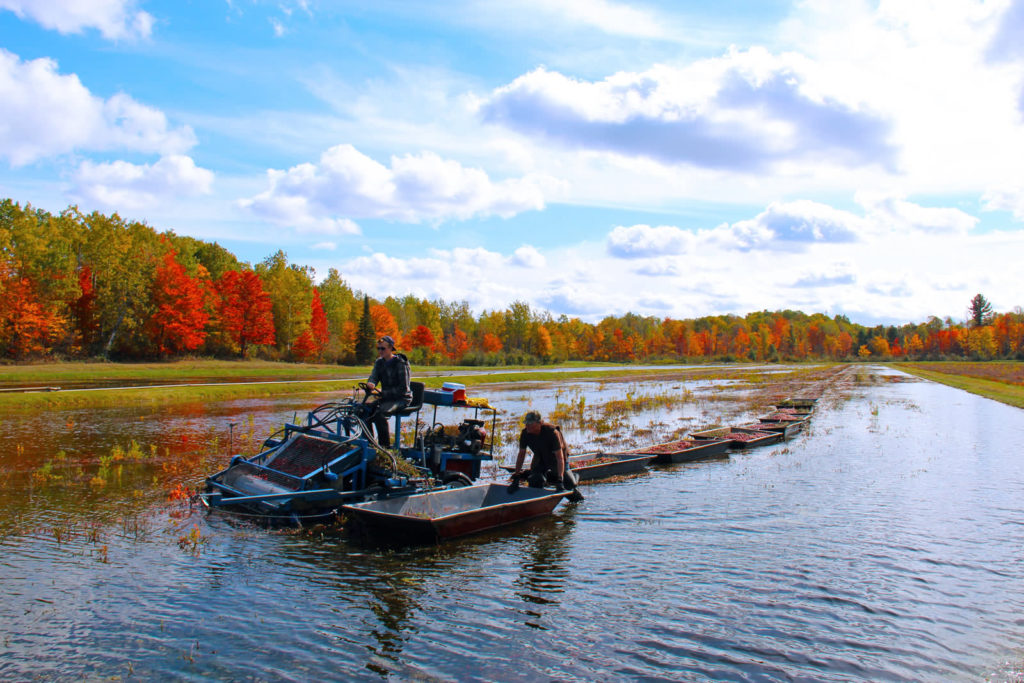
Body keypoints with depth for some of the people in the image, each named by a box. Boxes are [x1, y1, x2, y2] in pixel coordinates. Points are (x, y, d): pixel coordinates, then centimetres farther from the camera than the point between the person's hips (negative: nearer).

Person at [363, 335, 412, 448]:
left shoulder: (400, 363, -13)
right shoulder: (379, 362, 8)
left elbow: (403, 388, -17)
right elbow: (373, 378, -2)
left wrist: (384, 393, -23)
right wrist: (370, 385, -27)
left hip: (401, 398, -7)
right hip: (386, 397, 7)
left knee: (379, 413, -31)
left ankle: (385, 446, -21)